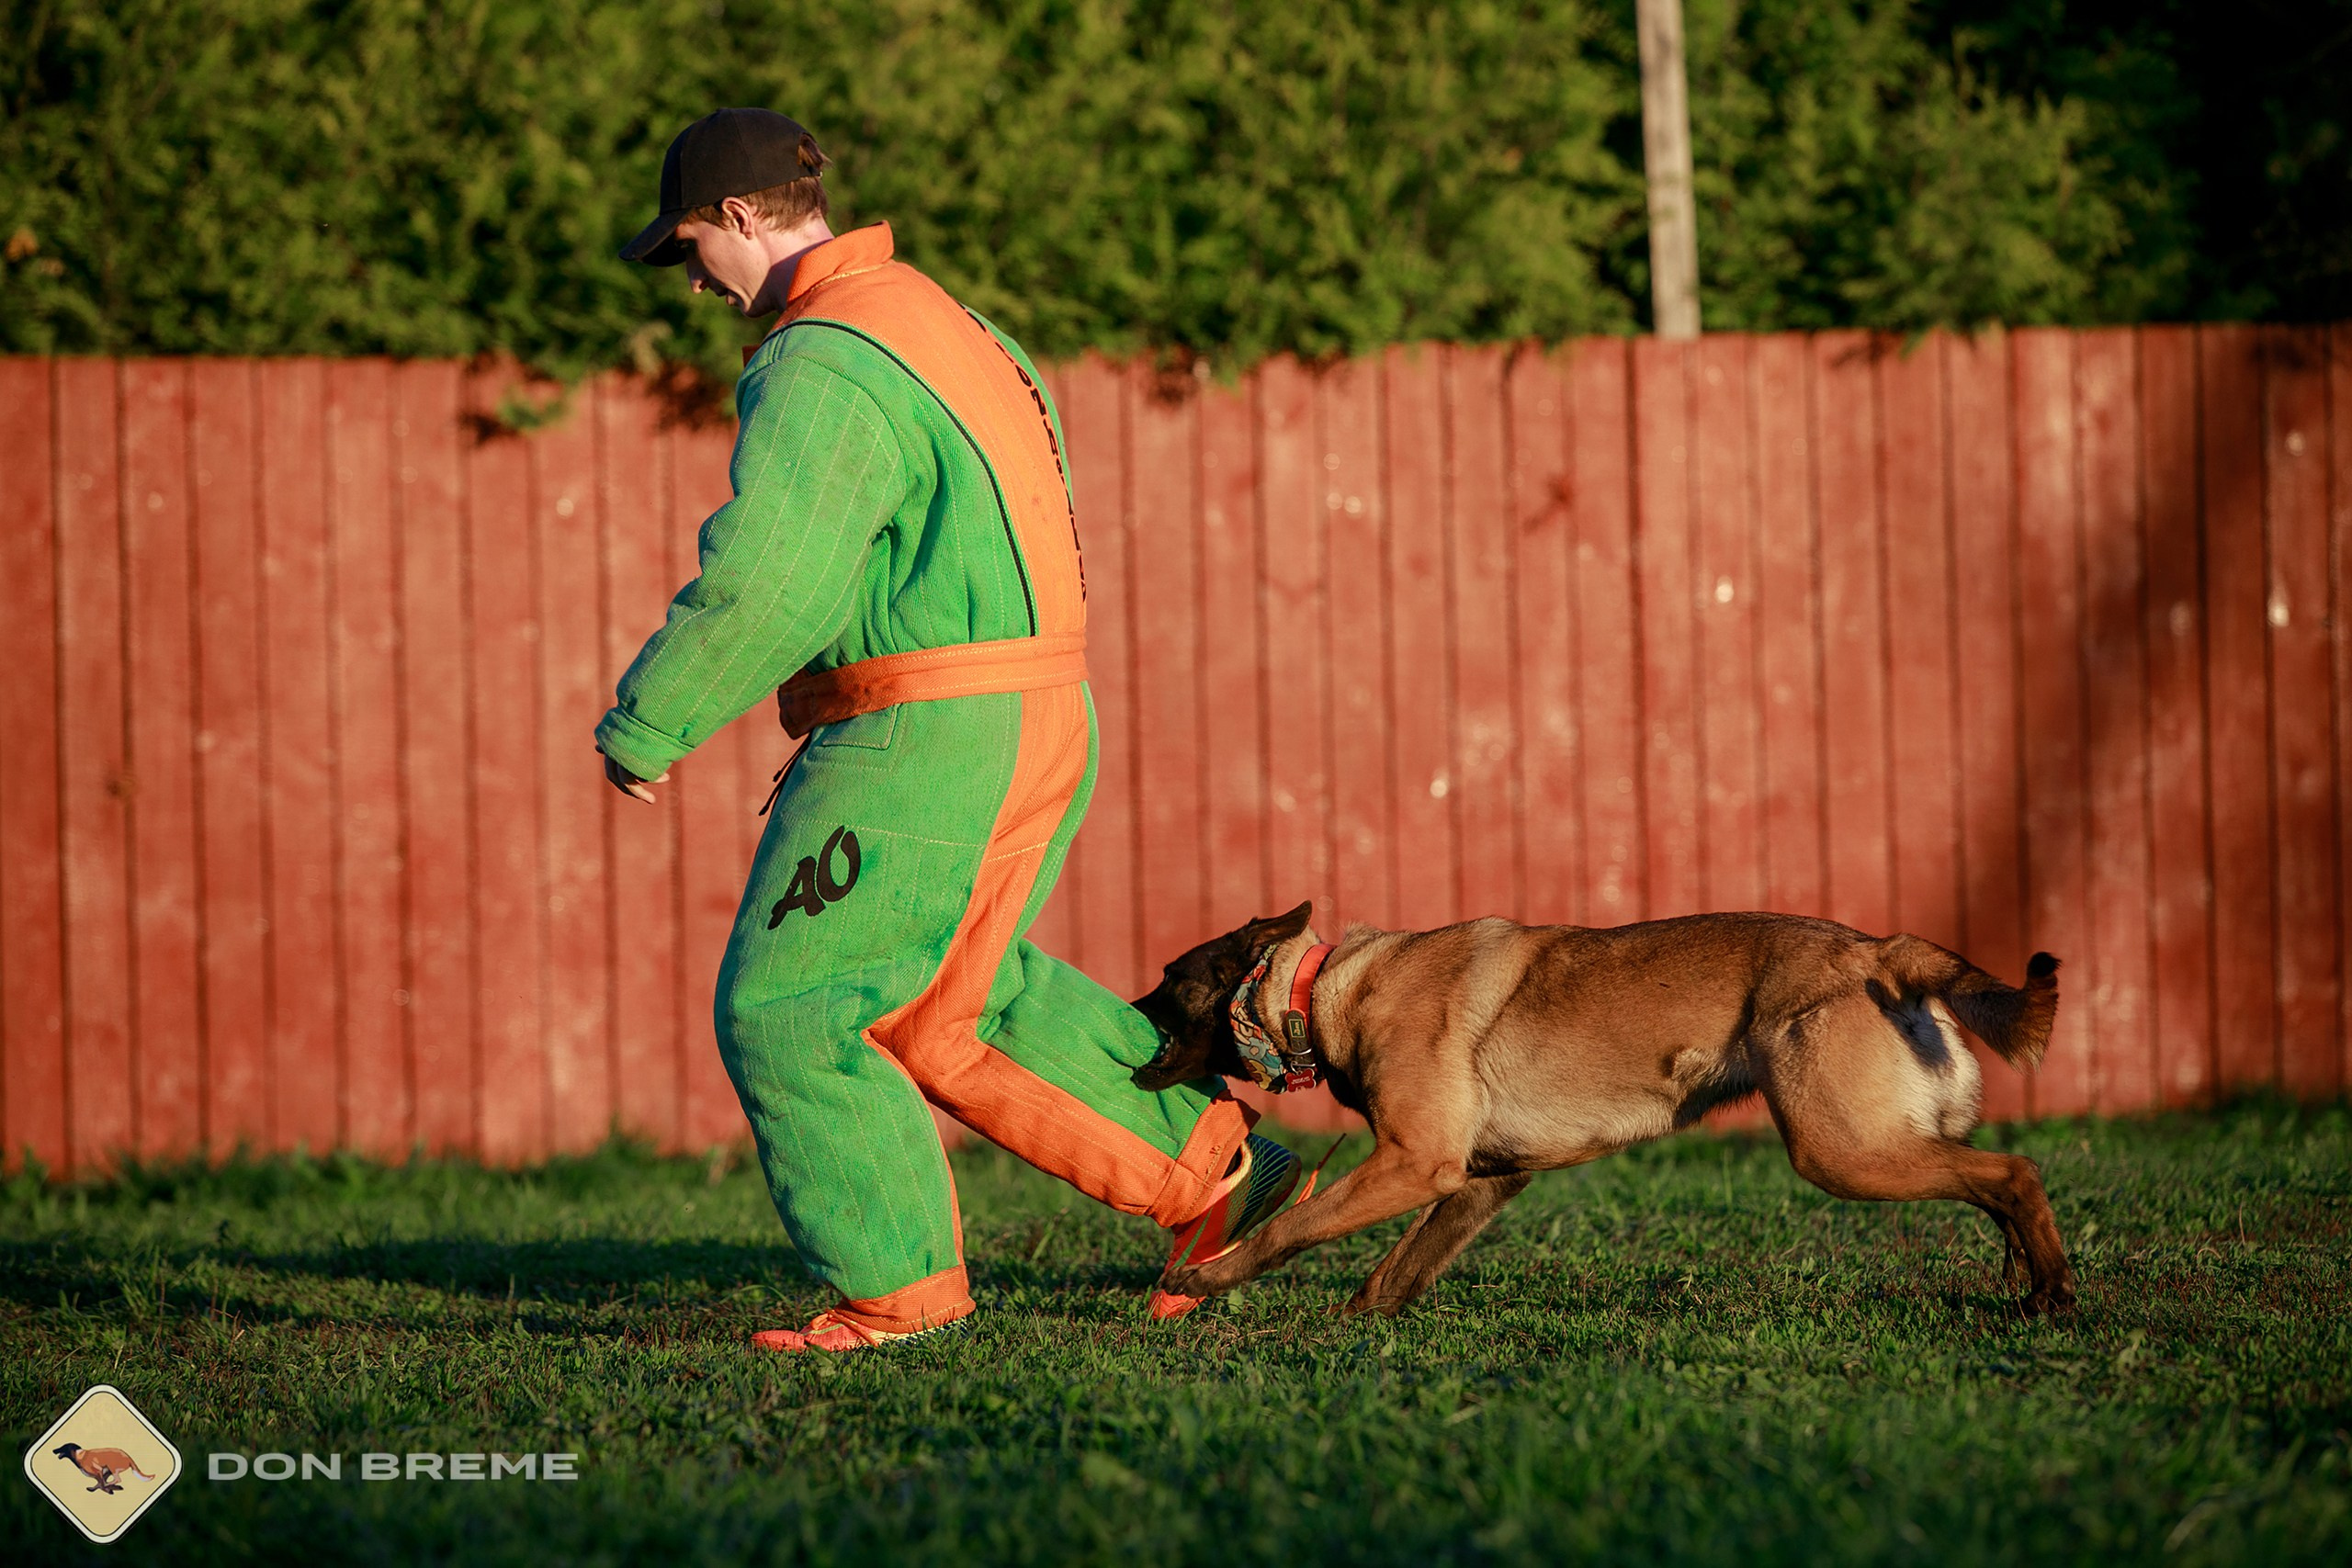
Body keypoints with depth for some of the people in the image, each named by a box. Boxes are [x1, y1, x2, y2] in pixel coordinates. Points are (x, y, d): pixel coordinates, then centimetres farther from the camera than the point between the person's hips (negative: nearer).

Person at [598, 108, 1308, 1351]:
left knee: (784, 1011, -2)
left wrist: (642, 727, -13)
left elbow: (762, 588, -25)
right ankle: (1214, 1170, 24)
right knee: (952, 998, 22)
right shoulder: (941, 323, 17)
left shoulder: (820, 366, -16)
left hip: (924, 739, -10)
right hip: (1036, 726, 10)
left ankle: (898, 1284, 1)